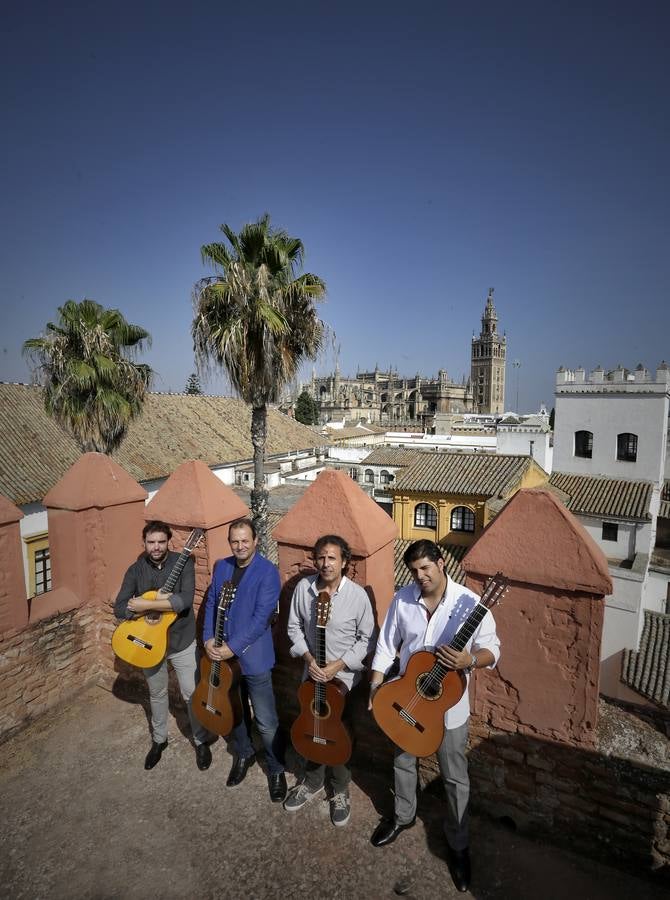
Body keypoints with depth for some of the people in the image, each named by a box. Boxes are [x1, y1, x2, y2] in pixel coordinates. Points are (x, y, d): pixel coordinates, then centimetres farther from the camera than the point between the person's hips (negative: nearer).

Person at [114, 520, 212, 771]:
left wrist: (146, 605, -30)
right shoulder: (136, 570, -8)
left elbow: (185, 600, -31)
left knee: (192, 694, 8)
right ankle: (159, 740, 46)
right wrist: (162, 602, -27)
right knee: (157, 694, 22)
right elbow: (119, 609, -14)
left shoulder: (183, 563, -18)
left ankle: (201, 741, 31)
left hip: (182, 641, -3)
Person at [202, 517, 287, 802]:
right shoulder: (221, 567, 3)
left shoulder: (268, 571, -17)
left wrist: (233, 647, -20)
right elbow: (211, 603, 7)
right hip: (223, 654, 6)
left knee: (266, 721, 5)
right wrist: (208, 639, -6)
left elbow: (261, 617, -20)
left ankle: (276, 769, 29)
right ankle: (243, 754, 47)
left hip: (253, 656, -5)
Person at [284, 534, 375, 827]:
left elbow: (366, 639, -12)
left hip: (344, 677, -3)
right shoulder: (303, 587, -12)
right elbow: (294, 627, -1)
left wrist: (338, 665, -18)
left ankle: (340, 791, 39)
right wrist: (308, 658, -13)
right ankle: (313, 782, 46)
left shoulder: (357, 595, -21)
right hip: (312, 672, 3)